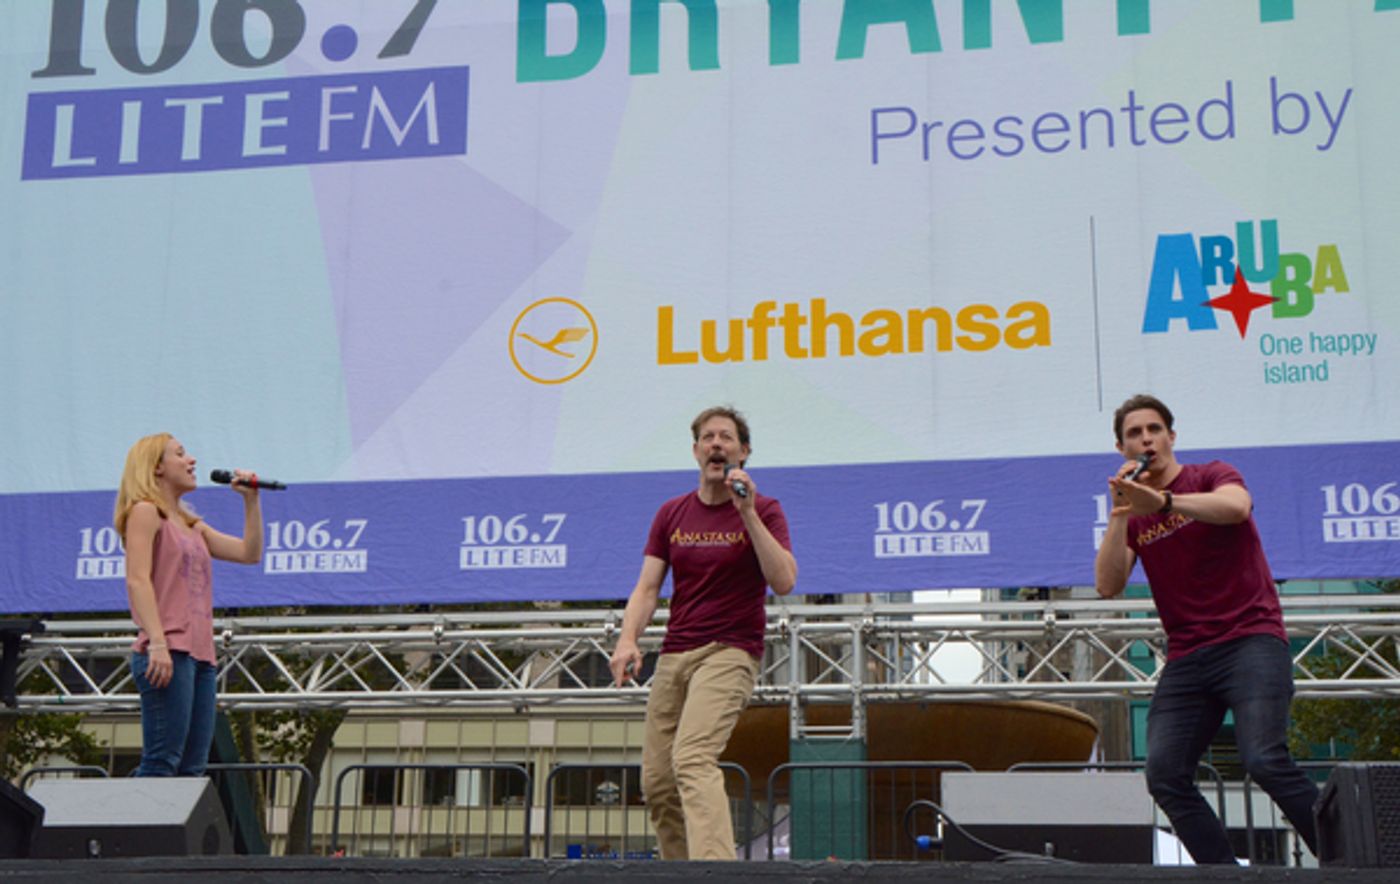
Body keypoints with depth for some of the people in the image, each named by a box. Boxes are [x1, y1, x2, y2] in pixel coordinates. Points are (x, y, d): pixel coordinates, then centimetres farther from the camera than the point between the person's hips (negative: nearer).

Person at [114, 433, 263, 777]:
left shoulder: (191, 525, 25)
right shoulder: (145, 511, 1)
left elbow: (250, 553, 21)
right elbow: (137, 580, -12)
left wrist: (251, 499, 17)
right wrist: (157, 642, -22)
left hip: (200, 653, 9)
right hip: (168, 652, -9)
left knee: (192, 767, 3)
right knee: (162, 762, -14)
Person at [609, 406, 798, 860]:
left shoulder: (763, 510, -1)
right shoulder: (671, 513, 13)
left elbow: (783, 581, -15)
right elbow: (647, 587, 9)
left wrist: (748, 512, -19)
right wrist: (628, 640, -9)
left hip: (730, 652, -6)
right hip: (674, 654, 6)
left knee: (692, 758, -26)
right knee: (656, 782, 3)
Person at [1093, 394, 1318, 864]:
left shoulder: (1212, 475, 4)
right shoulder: (1132, 516, 16)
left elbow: (1235, 506, -21)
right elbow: (1107, 586, 3)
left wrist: (1163, 501, -37)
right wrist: (1119, 512, -5)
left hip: (1250, 640, -5)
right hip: (1186, 657, 5)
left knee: (1265, 760, -24)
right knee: (1165, 776, -11)